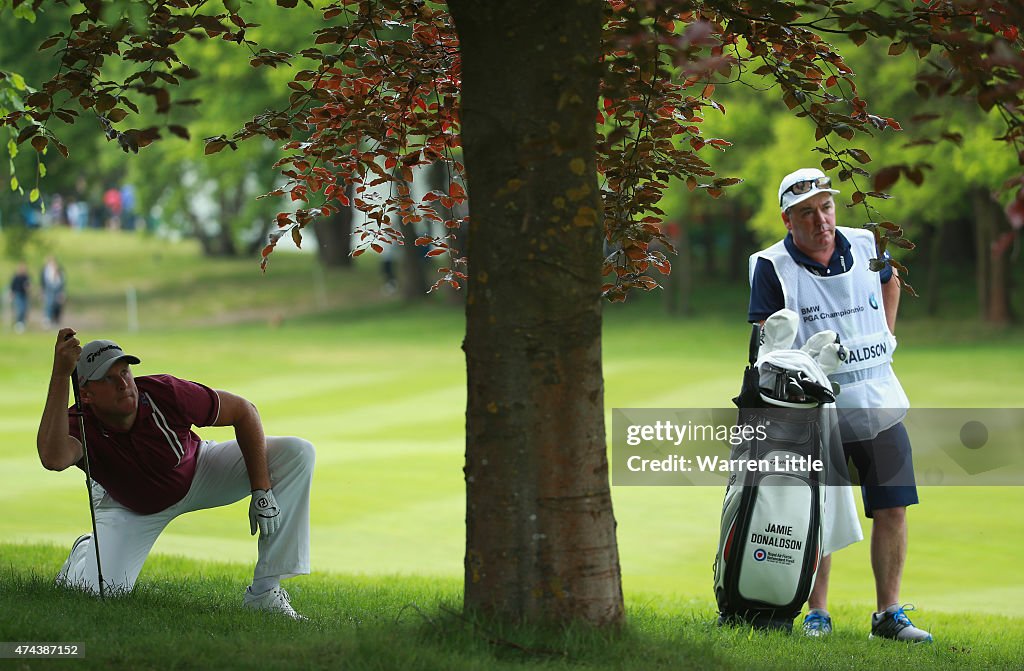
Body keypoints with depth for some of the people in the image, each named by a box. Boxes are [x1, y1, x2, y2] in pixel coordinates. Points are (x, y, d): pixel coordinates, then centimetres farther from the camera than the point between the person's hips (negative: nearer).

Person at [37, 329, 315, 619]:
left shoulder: (164, 393, -33)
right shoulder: (80, 427, -34)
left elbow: (243, 411, -20)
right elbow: (54, 458, -60)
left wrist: (261, 491, -25)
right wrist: (60, 375, -64)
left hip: (198, 473, 1)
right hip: (132, 509, -1)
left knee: (296, 453, -20)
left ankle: (265, 593, -18)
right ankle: (85, 553, 22)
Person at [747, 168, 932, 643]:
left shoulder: (864, 245, 4)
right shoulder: (772, 268, -7)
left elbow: (890, 280, 27)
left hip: (878, 403, 4)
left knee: (892, 509, 2)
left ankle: (889, 612, 10)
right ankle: (817, 613, 11)